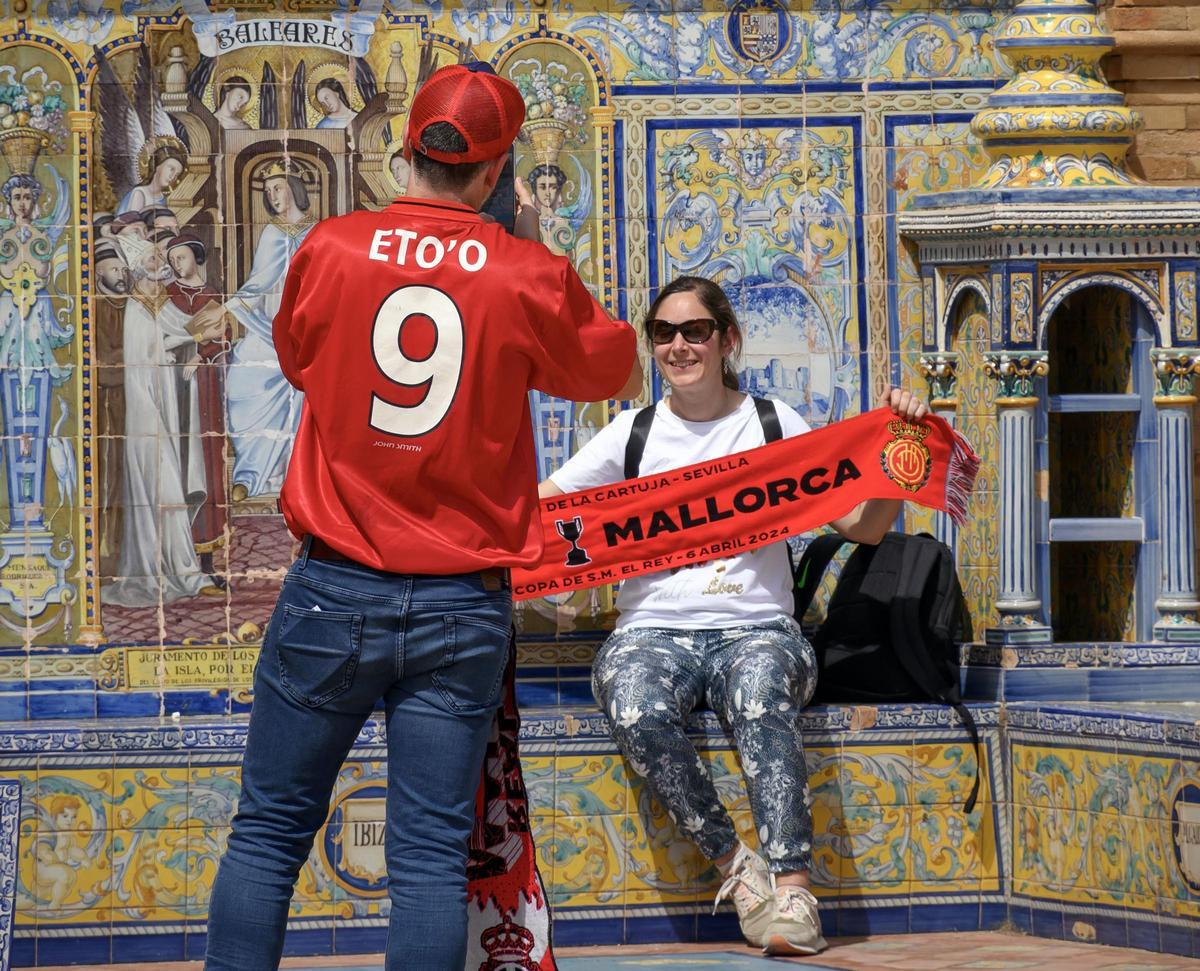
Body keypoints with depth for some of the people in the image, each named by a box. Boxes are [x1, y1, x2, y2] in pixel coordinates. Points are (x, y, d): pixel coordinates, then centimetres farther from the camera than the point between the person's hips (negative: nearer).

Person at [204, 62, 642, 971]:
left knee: (269, 830, 8)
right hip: (462, 606, 0)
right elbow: (615, 370, 13)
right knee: (431, 855, 1)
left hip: (334, 590, 0)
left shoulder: (329, 249, -3)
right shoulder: (530, 276, -6)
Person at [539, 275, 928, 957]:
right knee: (636, 708, -35)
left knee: (760, 693, -38)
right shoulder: (633, 434, 14)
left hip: (756, 627, -1)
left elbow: (864, 526, 6)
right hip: (654, 630, 1)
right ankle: (735, 863, -24)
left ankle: (792, 888, -42)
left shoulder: (775, 426, 11)